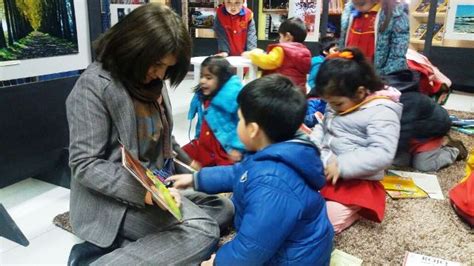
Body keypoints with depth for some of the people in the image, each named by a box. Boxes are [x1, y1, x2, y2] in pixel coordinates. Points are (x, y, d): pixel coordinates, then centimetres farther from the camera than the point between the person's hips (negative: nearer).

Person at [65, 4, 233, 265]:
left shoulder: (151, 81, 5)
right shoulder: (94, 85, -18)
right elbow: (84, 164, -20)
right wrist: (142, 191, -29)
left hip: (156, 185, 9)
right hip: (114, 199, -9)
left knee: (223, 208, 7)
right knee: (200, 231, -24)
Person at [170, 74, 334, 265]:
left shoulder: (271, 186, -38)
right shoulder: (278, 153, -4)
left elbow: (252, 250, -31)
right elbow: (237, 174, 13)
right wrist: (195, 179, 19)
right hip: (276, 246, 9)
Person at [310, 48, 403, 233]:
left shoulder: (381, 111, -16)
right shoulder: (338, 104, 9)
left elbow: (382, 154, -25)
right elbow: (322, 128, 20)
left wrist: (342, 166, -28)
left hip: (356, 181, -7)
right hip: (323, 170, 8)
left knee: (328, 218, -22)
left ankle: (355, 208, 4)